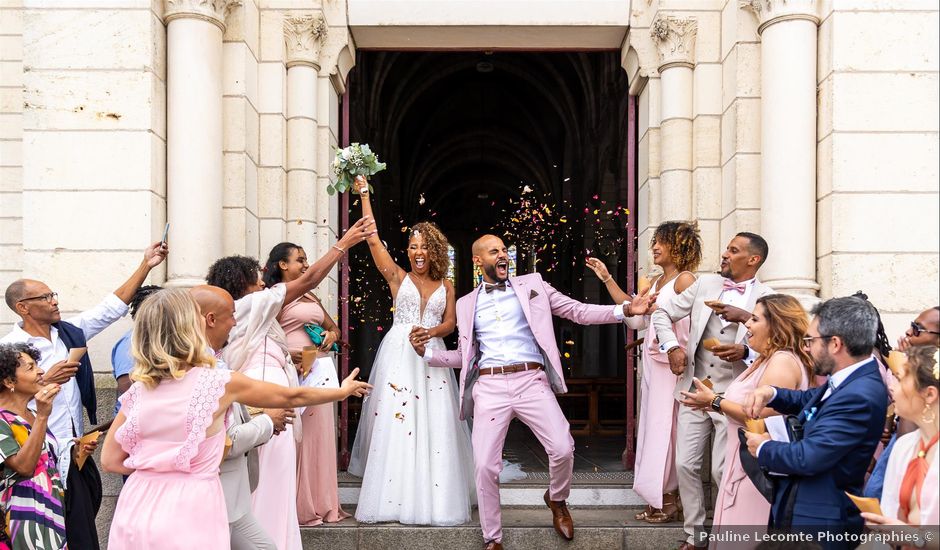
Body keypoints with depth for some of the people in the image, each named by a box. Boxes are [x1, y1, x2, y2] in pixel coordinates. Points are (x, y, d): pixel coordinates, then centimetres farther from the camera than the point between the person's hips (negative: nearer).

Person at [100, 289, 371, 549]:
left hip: (138, 509, 4)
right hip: (188, 513, -4)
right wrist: (343, 391, 20)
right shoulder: (218, 382, -9)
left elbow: (111, 460, 6)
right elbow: (291, 397, 5)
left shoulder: (138, 390, 1)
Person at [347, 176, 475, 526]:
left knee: (434, 426, -2)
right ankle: (395, 498, 1)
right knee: (394, 424, -5)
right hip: (398, 353, -1)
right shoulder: (398, 277, 6)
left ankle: (433, 499, 4)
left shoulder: (445, 284, 12)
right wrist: (364, 194, 0)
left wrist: (431, 332, -15)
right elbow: (373, 239, 1)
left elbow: (450, 322, 7)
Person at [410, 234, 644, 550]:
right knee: (485, 465, -8)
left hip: (531, 381, -1)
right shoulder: (467, 304, 18)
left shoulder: (532, 286, 13)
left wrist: (626, 310, -3)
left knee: (563, 449, -15)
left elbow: (579, 312, 9)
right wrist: (426, 351, 5)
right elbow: (463, 356, 20)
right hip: (489, 387, 1)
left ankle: (556, 499, 19)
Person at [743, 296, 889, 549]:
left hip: (819, 520, -9)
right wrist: (769, 393, -1)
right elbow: (808, 400, 19)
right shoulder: (849, 380, 1)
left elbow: (807, 457, -29)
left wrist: (762, 448, -10)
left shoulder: (860, 396, -28)